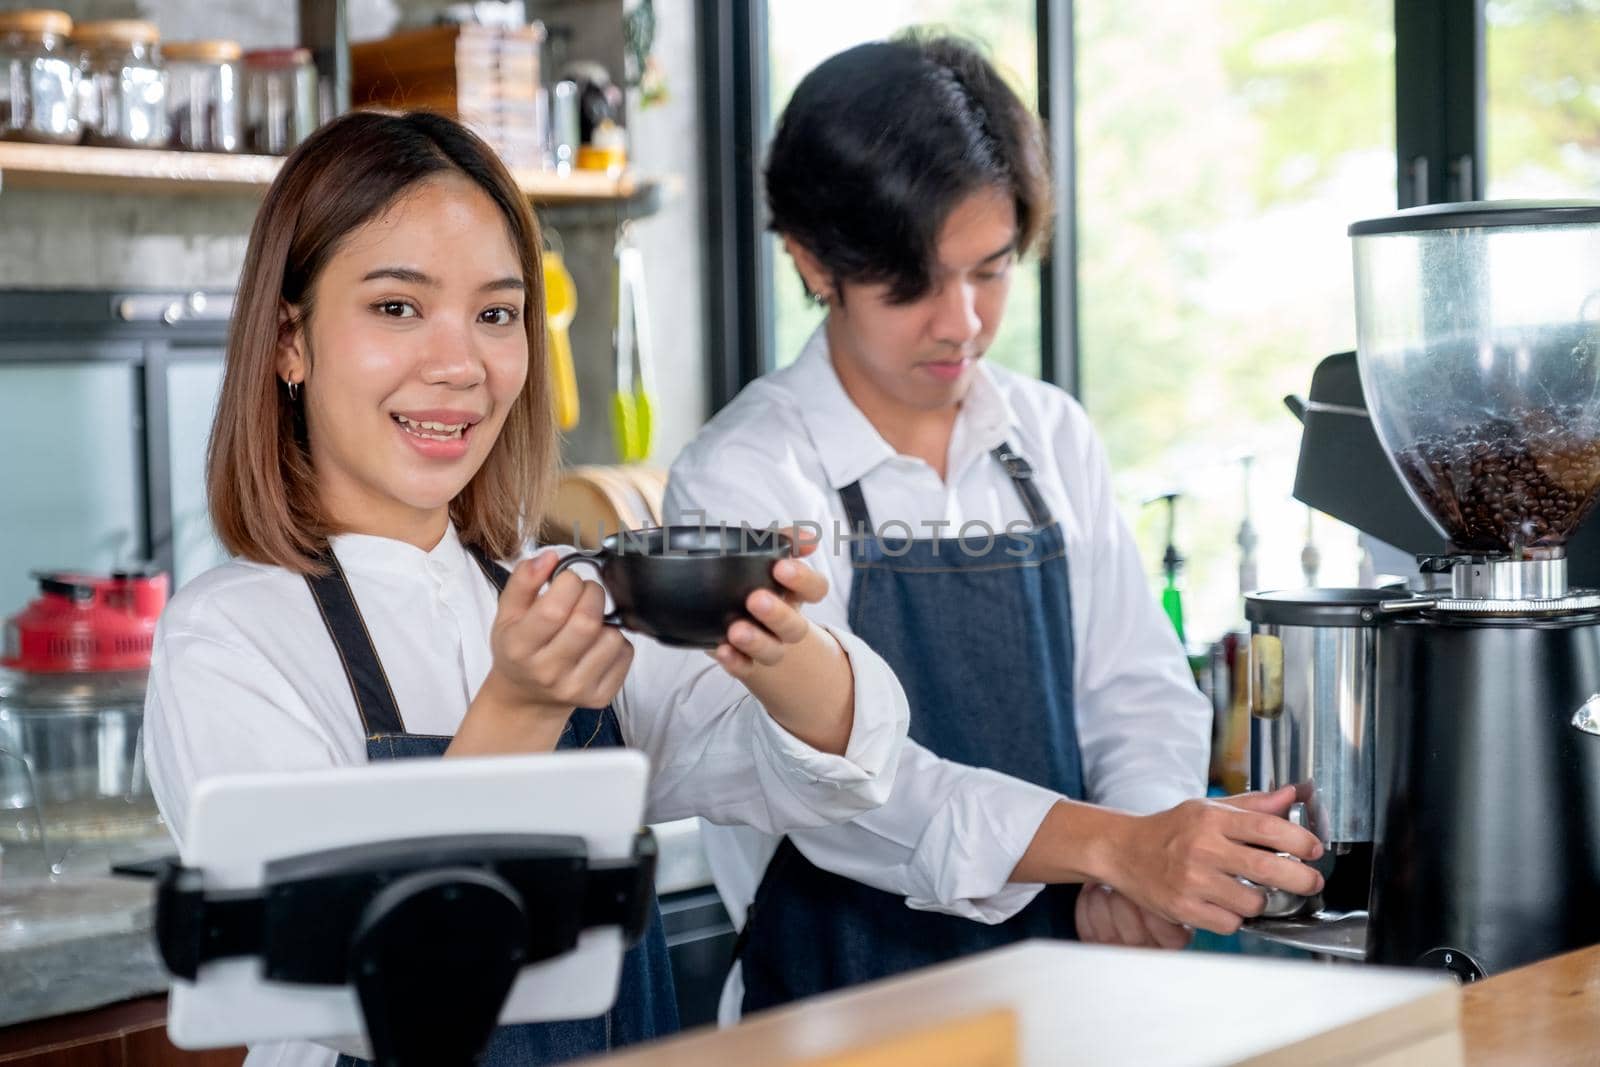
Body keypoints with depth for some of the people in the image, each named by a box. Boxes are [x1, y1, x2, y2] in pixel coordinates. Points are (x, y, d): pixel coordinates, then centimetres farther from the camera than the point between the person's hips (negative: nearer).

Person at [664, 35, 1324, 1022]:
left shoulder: (1054, 442, 10)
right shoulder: (739, 480, -6)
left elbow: (1139, 689, 11)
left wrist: (1135, 880, -9)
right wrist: (1115, 844, -29)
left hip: (1064, 977, 3)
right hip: (843, 1007, -3)